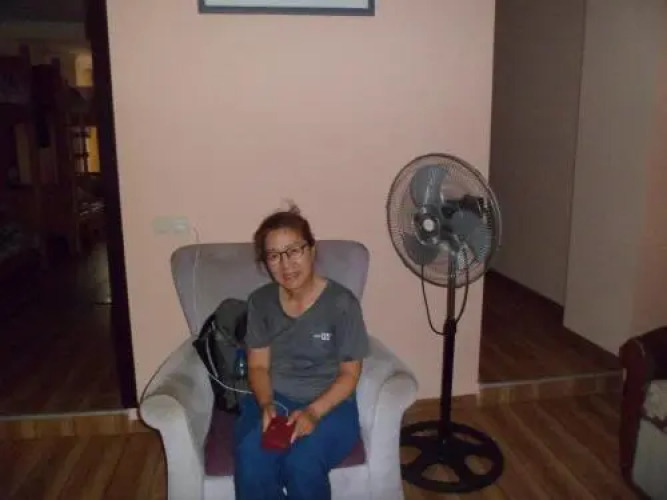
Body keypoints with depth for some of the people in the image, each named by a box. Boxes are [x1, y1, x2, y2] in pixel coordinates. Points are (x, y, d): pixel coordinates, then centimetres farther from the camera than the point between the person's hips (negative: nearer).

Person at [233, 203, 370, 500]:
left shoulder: (342, 302, -10)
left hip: (330, 404, -2)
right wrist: (266, 405, -16)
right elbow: (258, 366, 4)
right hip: (272, 400, 3)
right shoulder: (260, 302, 1)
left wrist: (313, 412, -21)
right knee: (250, 459, -29)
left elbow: (350, 373, -6)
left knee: (302, 464, -32)